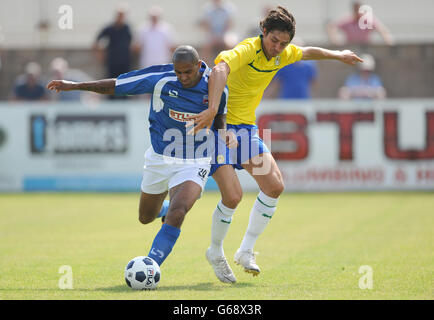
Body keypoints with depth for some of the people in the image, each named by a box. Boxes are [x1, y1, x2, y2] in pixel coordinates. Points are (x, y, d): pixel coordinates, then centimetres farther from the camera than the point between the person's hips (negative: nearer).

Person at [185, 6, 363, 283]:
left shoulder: (283, 54, 2)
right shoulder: (248, 50, -23)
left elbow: (307, 53, 26)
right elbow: (220, 69, -43)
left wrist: (338, 55, 37)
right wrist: (212, 110, -55)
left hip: (246, 128, 8)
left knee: (275, 186, -5)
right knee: (233, 195, -17)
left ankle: (246, 250, 8)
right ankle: (216, 253, 9)